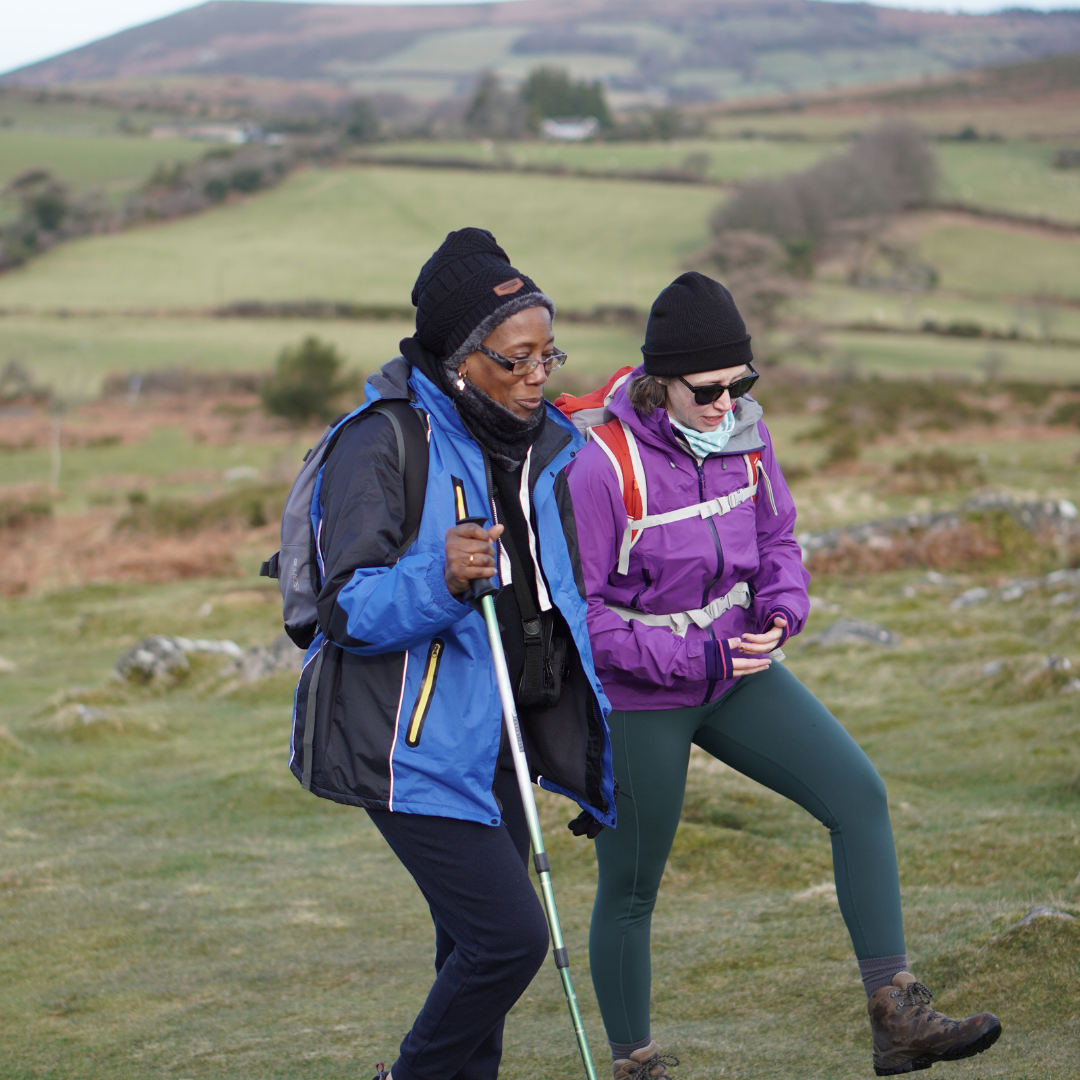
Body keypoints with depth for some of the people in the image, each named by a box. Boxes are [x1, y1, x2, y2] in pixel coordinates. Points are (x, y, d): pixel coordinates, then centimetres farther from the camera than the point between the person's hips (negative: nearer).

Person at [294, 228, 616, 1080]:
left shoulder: (541, 445, 10)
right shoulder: (384, 445, -14)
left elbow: (562, 594, 23)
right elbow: (349, 609, -17)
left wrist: (594, 733, 23)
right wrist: (438, 579, -35)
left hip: (502, 738, 8)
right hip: (416, 745, -8)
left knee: (478, 951, 10)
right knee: (509, 936, -14)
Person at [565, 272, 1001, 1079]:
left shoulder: (745, 433, -4)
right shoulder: (602, 466, -22)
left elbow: (777, 540, 11)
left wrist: (780, 610, -10)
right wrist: (692, 658, -23)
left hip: (737, 673, 5)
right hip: (638, 700, -5)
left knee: (859, 795, -12)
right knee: (630, 890, 6)